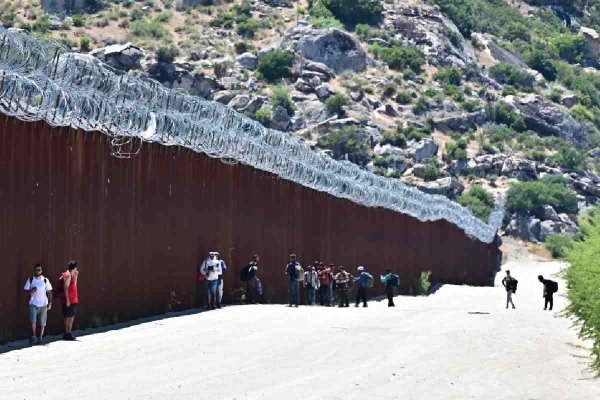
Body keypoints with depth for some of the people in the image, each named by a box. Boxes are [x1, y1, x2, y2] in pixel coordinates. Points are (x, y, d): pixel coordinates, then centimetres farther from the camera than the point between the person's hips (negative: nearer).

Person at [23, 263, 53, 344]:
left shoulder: (45, 280, 5)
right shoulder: (30, 280, 4)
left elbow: (49, 292, 6)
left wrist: (50, 303, -3)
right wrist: (31, 291, -17)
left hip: (43, 304, 1)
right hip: (33, 304, -1)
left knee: (42, 322, 4)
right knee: (33, 321, -10)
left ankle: (41, 337, 14)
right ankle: (34, 336, 4)